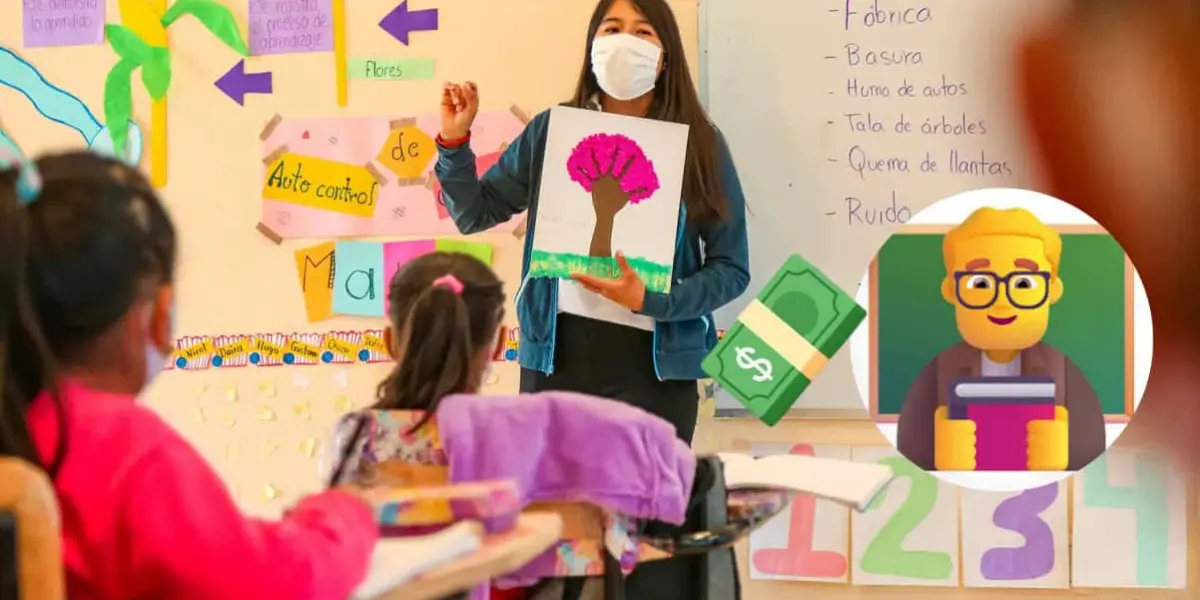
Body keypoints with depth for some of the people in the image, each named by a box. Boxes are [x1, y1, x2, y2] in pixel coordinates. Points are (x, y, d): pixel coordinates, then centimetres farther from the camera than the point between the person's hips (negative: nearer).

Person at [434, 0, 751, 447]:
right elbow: (474, 214, 13)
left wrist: (650, 301, -15)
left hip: (653, 361, -2)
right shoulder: (552, 130, 6)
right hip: (556, 352, 2)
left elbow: (731, 268, 0)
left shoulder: (700, 144, 1)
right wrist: (455, 141, -2)